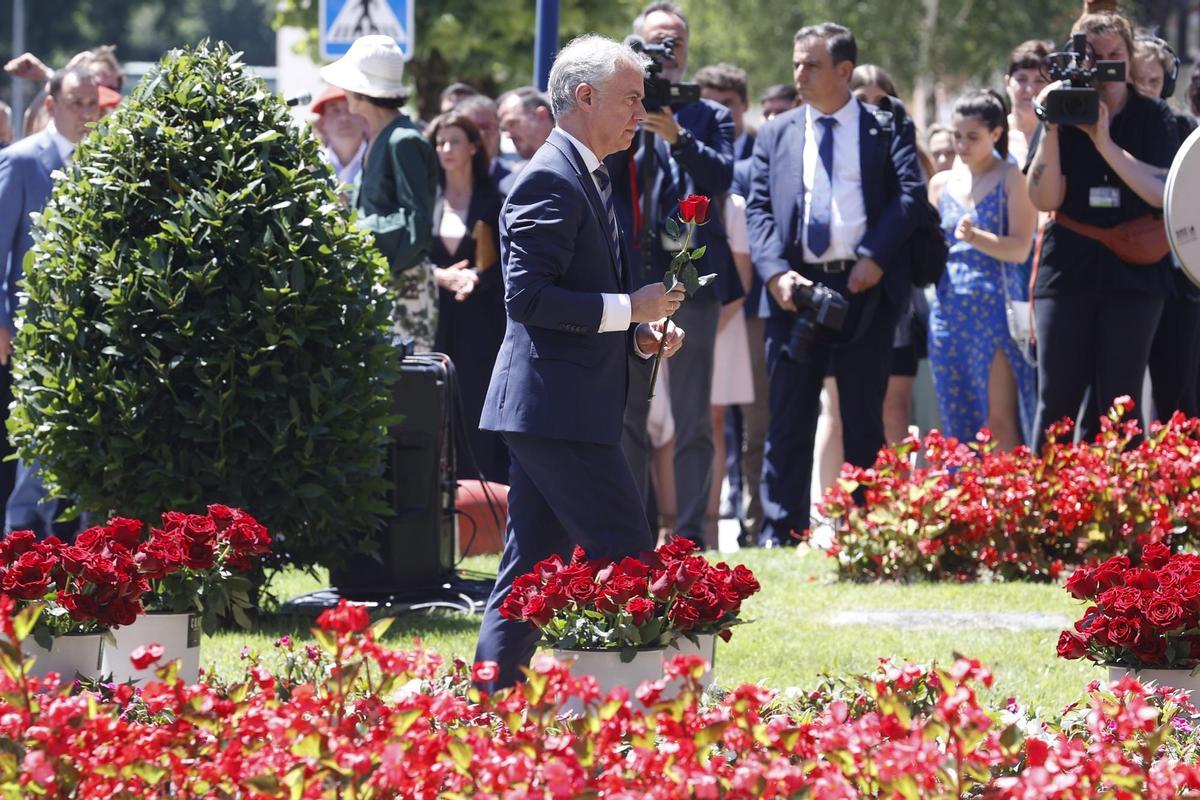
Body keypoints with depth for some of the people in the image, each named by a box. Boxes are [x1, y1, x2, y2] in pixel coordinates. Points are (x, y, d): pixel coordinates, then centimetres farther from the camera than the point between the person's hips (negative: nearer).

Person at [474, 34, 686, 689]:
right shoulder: (552, 180, -13)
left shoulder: (584, 176, 19)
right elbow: (527, 296, -21)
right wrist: (628, 310, -16)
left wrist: (639, 332, 11)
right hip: (558, 411, -11)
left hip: (545, 411, 11)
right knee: (626, 562, -9)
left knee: (530, 573, 9)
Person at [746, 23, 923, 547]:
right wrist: (775, 271, -10)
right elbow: (759, 208, 6)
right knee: (789, 418, 1)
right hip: (796, 288, 2)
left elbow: (909, 194, -5)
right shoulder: (776, 135, 13)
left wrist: (875, 258, -16)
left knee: (864, 418, 4)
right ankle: (780, 533, 3)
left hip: (866, 286, -2)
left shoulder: (888, 129, 4)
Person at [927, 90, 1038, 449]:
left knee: (1000, 422, -9)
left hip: (995, 308, -5)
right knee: (958, 420, 4)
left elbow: (1020, 248, -9)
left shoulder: (1011, 179, 0)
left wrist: (975, 237, -24)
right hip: (950, 308, 5)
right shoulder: (942, 183, 14)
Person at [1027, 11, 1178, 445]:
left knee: (1119, 403, -5)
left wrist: (1104, 142, -14)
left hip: (1133, 273, 0)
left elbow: (1162, 193, -9)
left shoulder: (1154, 118, 5)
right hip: (1069, 270, 1)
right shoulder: (1063, 113, 6)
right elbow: (1045, 198, -3)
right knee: (1057, 400, -4)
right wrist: (1051, 129, -13)